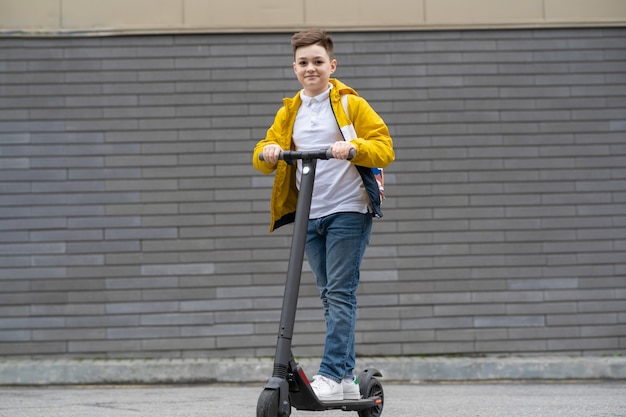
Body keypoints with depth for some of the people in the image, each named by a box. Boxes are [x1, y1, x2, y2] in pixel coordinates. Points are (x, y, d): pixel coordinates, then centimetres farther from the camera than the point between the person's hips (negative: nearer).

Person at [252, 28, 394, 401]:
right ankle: (347, 378, 12)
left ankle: (332, 376, -13)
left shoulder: (351, 104, 0)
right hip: (310, 216, 6)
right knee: (330, 296, 7)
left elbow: (385, 147, -6)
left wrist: (353, 147, -26)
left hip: (348, 211, -5)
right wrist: (267, 153, -13)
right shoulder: (289, 112, 15)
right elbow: (265, 153, 11)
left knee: (341, 294, -10)